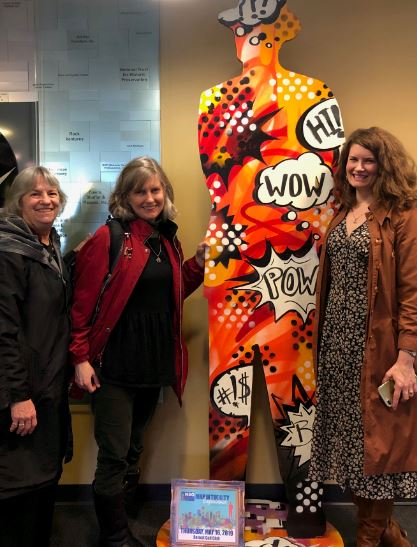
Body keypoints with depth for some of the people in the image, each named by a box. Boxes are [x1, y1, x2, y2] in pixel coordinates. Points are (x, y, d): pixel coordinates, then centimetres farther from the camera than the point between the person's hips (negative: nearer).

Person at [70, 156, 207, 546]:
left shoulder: (167, 240, 9)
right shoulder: (109, 237, -10)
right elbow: (83, 301, -12)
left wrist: (198, 263, 3)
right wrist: (81, 358, -14)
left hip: (155, 364, 6)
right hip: (115, 364, -6)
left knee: (133, 451, 20)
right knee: (114, 456, 1)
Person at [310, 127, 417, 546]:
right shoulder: (342, 214, 13)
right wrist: (321, 339, 11)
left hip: (376, 345, -7)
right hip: (337, 341, 7)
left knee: (376, 441, 5)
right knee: (349, 436, 13)